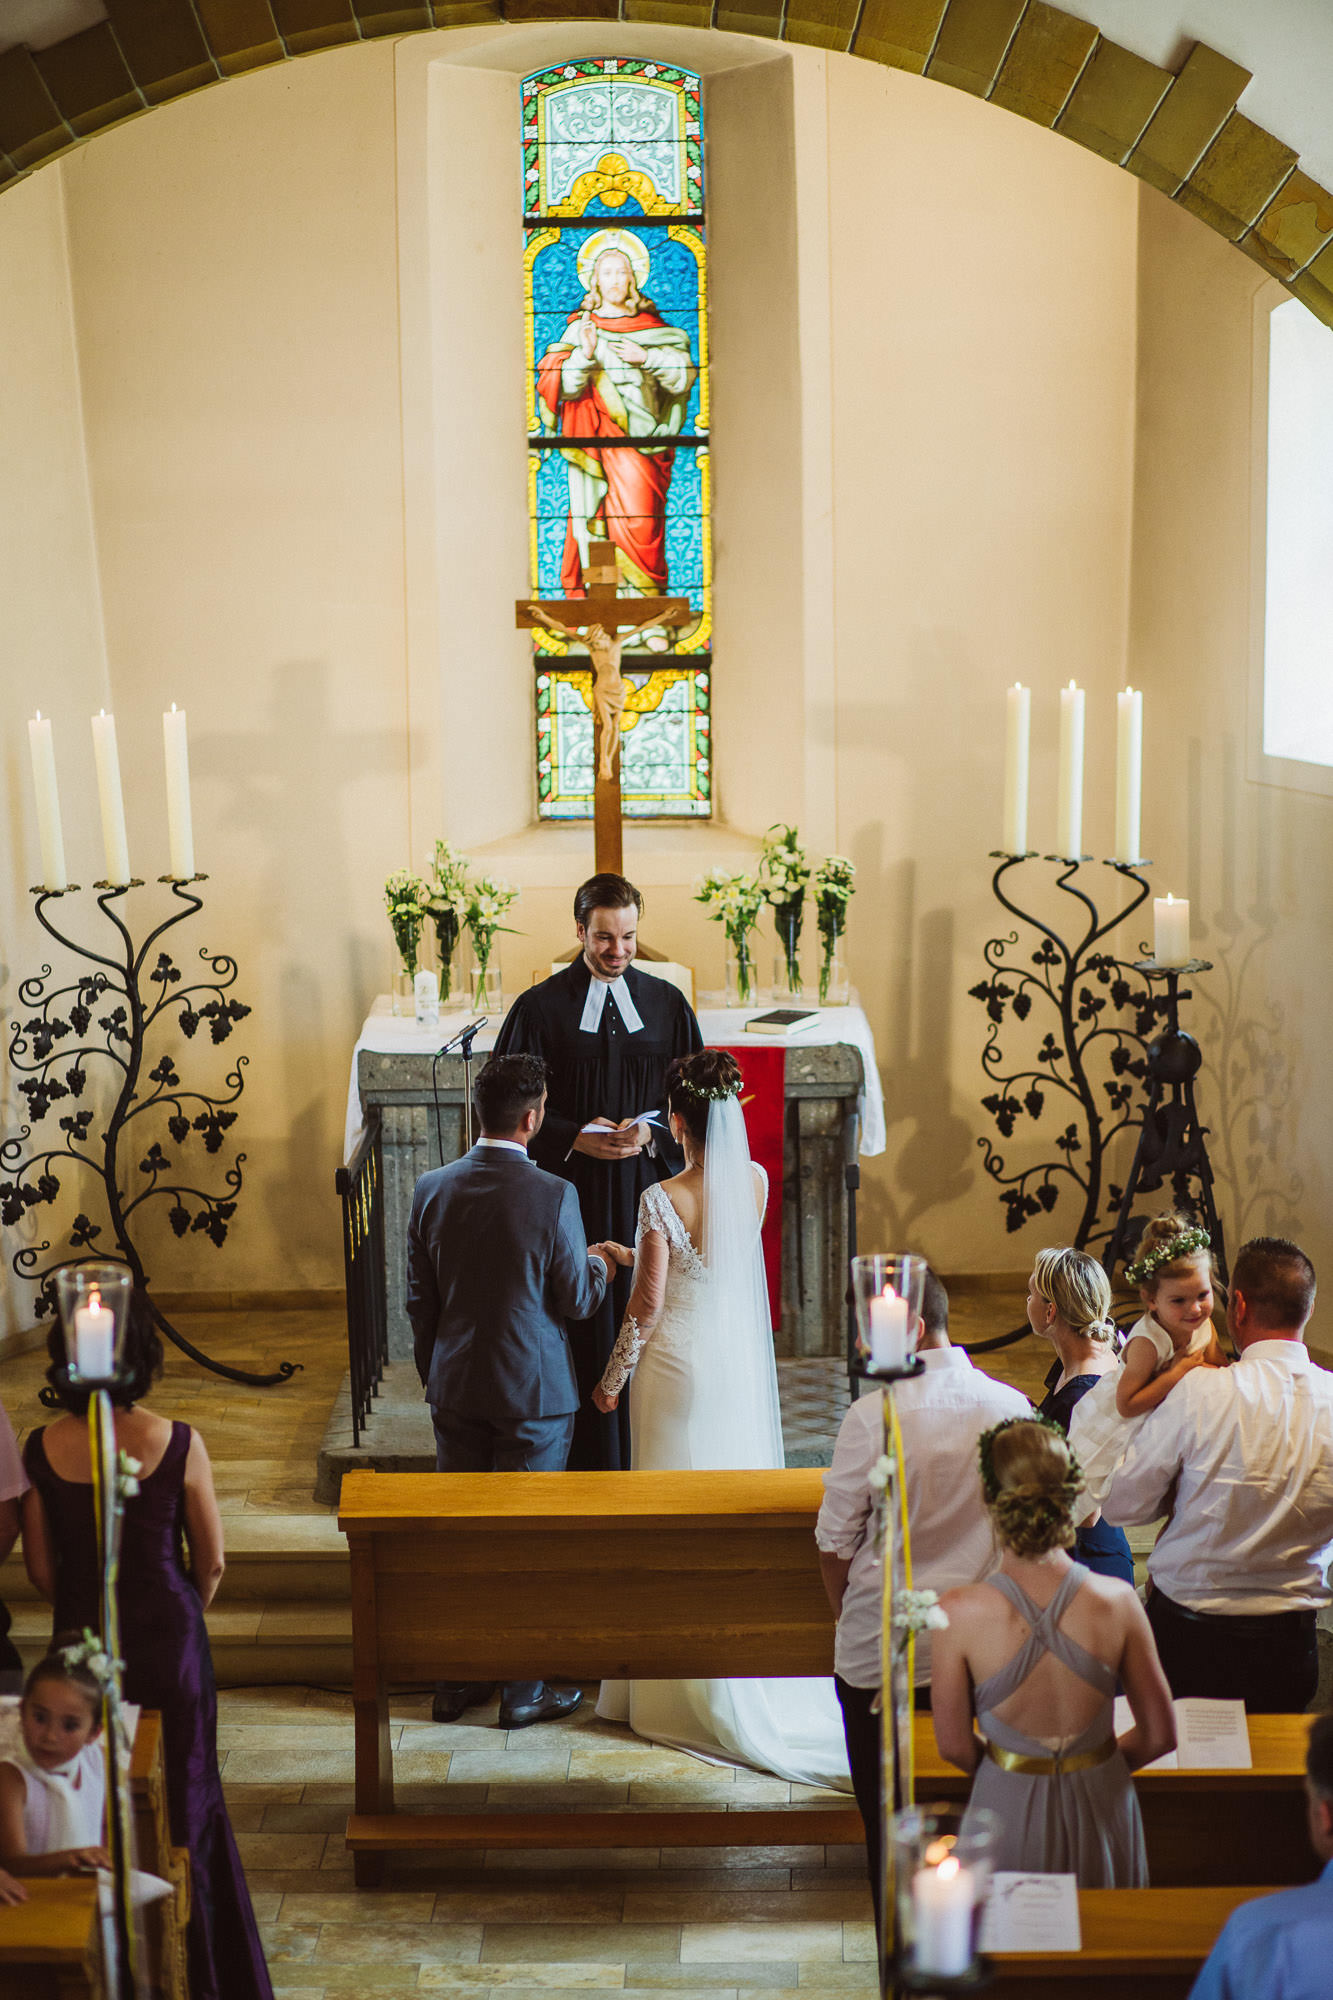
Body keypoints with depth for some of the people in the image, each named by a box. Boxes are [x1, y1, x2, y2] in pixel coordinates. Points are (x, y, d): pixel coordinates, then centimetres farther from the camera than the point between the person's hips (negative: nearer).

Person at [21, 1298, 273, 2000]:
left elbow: (40, 1568, -2)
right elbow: (211, 1564, -9)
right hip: (168, 1640, -2)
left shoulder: (42, 1450, -12)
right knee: (183, 1798, 16)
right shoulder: (177, 1444, -18)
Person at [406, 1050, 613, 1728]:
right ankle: (524, 1690, 16)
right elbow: (575, 1302, -7)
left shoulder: (431, 1189, -3)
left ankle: (454, 1680, 24)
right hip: (533, 1392, -4)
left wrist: (434, 1378, 16)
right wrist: (598, 1267, 14)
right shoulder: (553, 1197, -17)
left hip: (455, 1390, 4)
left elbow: (420, 1299, 4)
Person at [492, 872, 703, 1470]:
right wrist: (574, 1138, -15)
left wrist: (650, 1133, -11)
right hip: (570, 1195, -2)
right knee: (581, 1333, -1)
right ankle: (586, 1463, 9)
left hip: (647, 1190, 2)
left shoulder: (667, 1005, 6)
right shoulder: (539, 1008, -1)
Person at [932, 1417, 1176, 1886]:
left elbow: (955, 1747, -7)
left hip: (1009, 1811, -1)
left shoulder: (959, 1613, -19)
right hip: (1101, 1810, 1)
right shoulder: (1117, 1602, -15)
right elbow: (1160, 1735, -3)